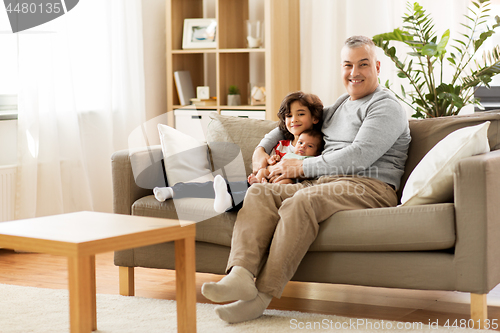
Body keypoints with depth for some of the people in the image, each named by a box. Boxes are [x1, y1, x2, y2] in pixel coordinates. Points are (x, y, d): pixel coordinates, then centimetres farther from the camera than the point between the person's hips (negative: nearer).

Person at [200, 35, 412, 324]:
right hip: (322, 183, 8)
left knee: (301, 201, -35)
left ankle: (263, 295, -36)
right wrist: (262, 147, 22)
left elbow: (358, 156, -13)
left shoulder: (387, 107, 1)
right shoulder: (338, 106, 27)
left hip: (368, 187, -8)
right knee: (259, 192, -15)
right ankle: (241, 276, -35)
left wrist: (301, 167, -9)